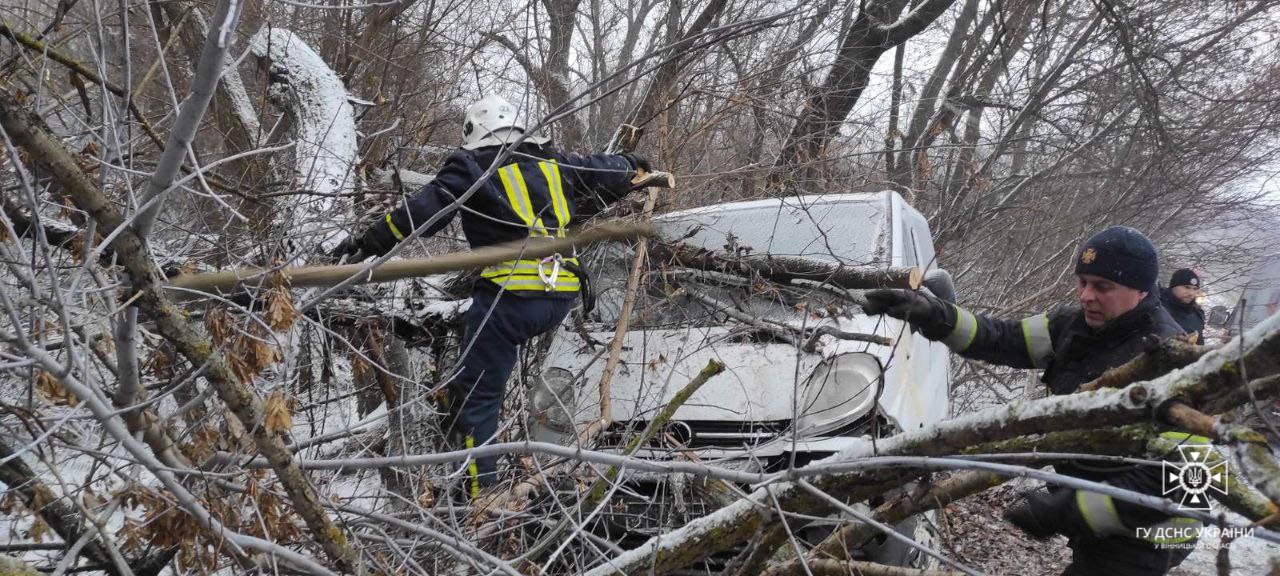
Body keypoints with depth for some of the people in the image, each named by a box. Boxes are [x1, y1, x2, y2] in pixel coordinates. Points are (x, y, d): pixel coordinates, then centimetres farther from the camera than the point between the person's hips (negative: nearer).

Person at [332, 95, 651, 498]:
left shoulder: (471, 167, 4)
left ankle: (482, 492, 0)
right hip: (561, 299, 6)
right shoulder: (554, 162, 18)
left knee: (476, 396, 2)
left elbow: (421, 211, -3)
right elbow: (603, 171, 31)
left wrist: (368, 242, 3)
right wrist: (636, 168, 52)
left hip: (510, 298, -5)